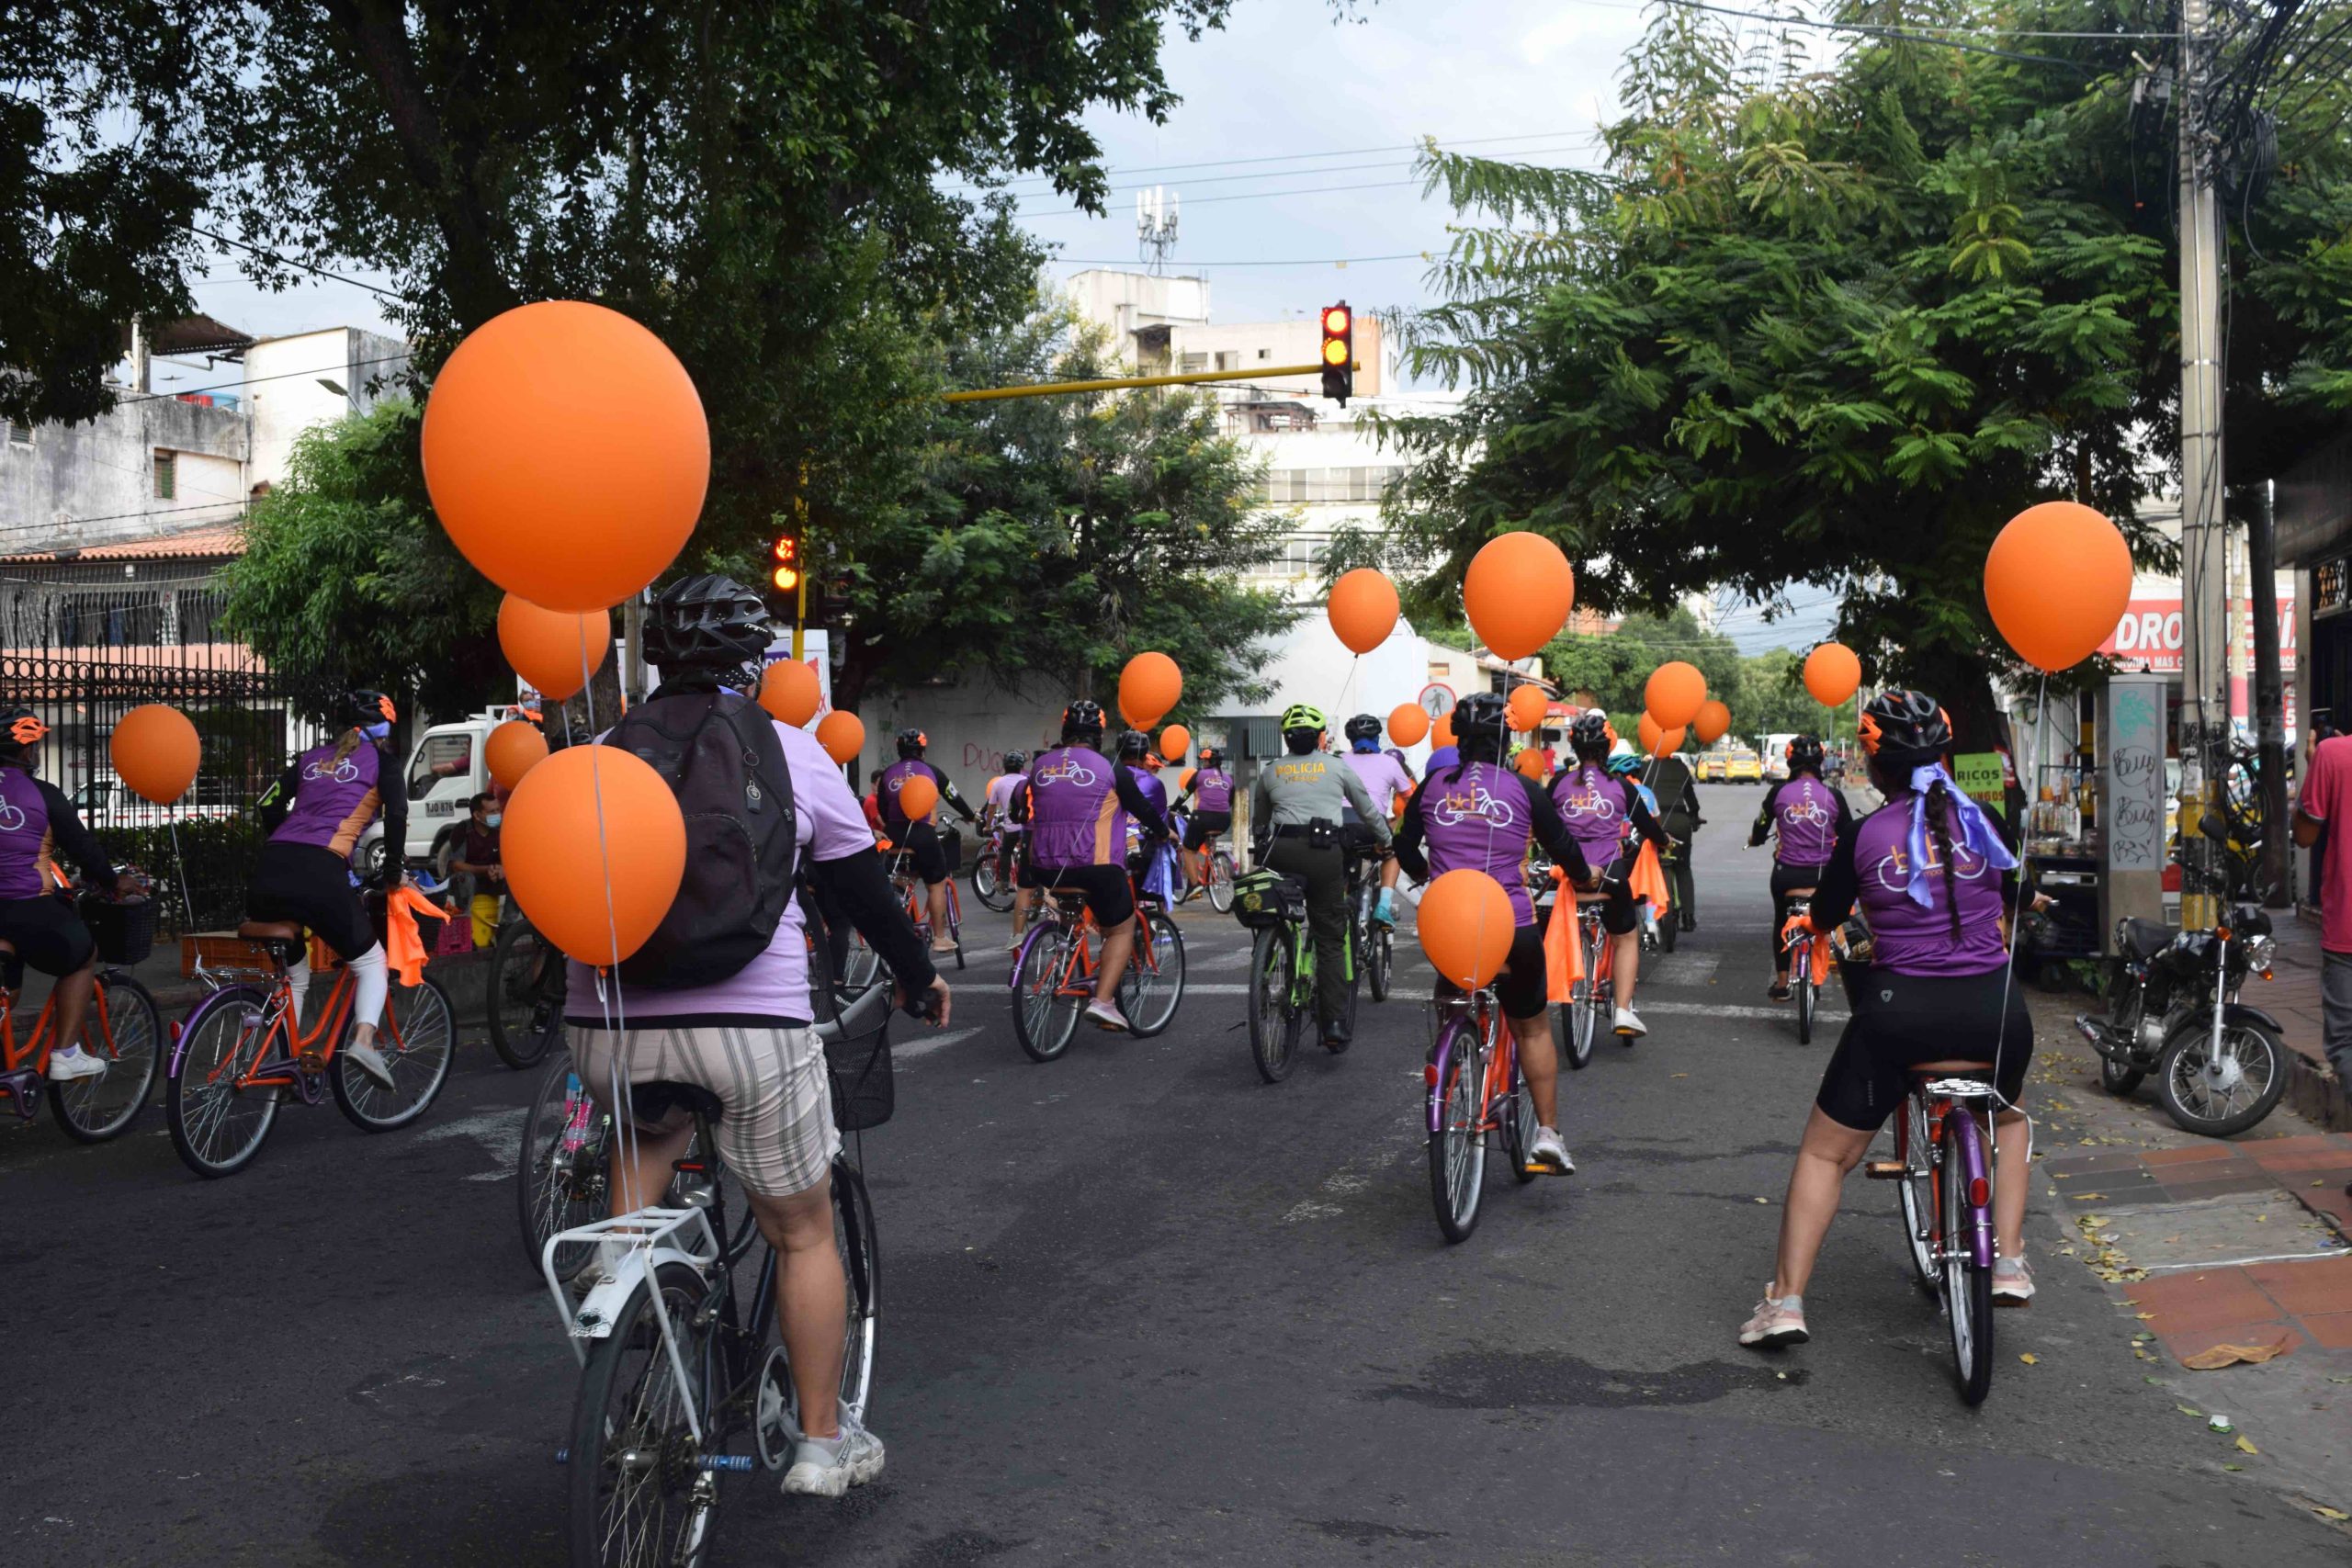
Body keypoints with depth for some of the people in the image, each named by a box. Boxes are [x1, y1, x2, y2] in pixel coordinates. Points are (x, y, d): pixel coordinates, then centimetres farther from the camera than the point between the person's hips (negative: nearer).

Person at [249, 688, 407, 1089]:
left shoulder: (312, 757, 27)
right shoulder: (380, 758, 15)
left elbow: (270, 807, 19)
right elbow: (396, 814, 2)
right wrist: (394, 870, 13)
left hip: (268, 873, 5)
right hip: (320, 874, -5)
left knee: (294, 975, 23)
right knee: (371, 962, 12)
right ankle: (363, 1040, -12)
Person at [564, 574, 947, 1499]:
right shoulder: (791, 748, 4)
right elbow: (861, 886, 11)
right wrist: (918, 976, 26)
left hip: (606, 1025, 3)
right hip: (749, 1022, -2)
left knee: (653, 1124, 36)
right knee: (804, 1233, 13)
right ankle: (822, 1443, 19)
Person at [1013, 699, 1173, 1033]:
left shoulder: (1040, 766, 9)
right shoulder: (1109, 768, -2)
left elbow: (1024, 813, 21)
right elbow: (1142, 808, 8)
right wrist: (1164, 832, 27)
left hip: (1046, 868, 4)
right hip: (1096, 867, -4)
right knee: (1121, 930, 10)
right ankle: (1102, 1001, -6)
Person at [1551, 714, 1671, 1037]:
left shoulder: (1560, 783, 0)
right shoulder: (1620, 787, -1)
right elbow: (1646, 824, 10)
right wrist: (1665, 841, 32)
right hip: (1609, 877, -1)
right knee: (1626, 938, 17)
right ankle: (1623, 1011, 5)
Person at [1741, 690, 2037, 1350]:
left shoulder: (1862, 835, -6)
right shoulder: (1984, 820, 2)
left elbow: (1824, 920, 6)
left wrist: (1804, 919, 28)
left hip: (1898, 1012, -2)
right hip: (1992, 1007, 2)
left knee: (1825, 1152, 13)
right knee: (2008, 1118, 34)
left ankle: (1786, 1300, 9)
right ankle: (2008, 1264, 26)